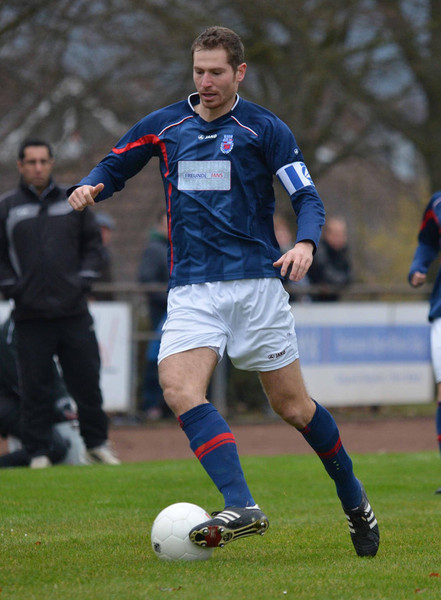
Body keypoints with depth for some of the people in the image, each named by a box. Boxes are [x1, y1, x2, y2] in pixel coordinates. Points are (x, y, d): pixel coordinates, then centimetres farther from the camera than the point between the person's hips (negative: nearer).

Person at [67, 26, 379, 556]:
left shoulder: (265, 129, 1)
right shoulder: (162, 126, 10)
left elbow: (307, 197, 0)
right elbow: (114, 166, 22)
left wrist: (305, 242, -21)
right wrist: (89, 187, -1)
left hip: (256, 283, -2)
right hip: (191, 289, 2)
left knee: (292, 405, 2)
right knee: (179, 389, -24)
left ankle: (353, 499, 26)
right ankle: (241, 507, -31)